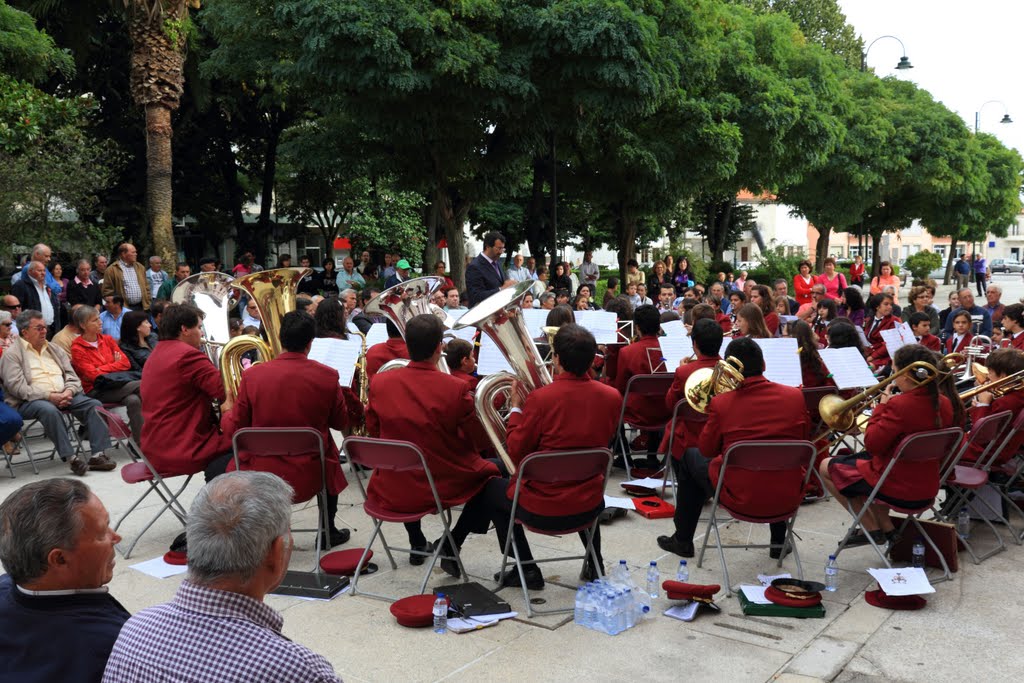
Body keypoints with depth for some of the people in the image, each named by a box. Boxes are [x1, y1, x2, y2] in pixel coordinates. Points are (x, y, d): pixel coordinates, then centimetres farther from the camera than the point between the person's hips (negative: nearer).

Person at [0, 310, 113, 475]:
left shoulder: (53, 349, 23)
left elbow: (72, 376, 17)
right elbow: (17, 386, -10)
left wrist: (68, 392, -7)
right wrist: (49, 396, -19)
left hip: (63, 396, 6)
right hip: (30, 401, -5)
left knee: (94, 405, -19)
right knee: (49, 410, -38)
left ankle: (98, 454, -27)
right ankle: (71, 458, -37)